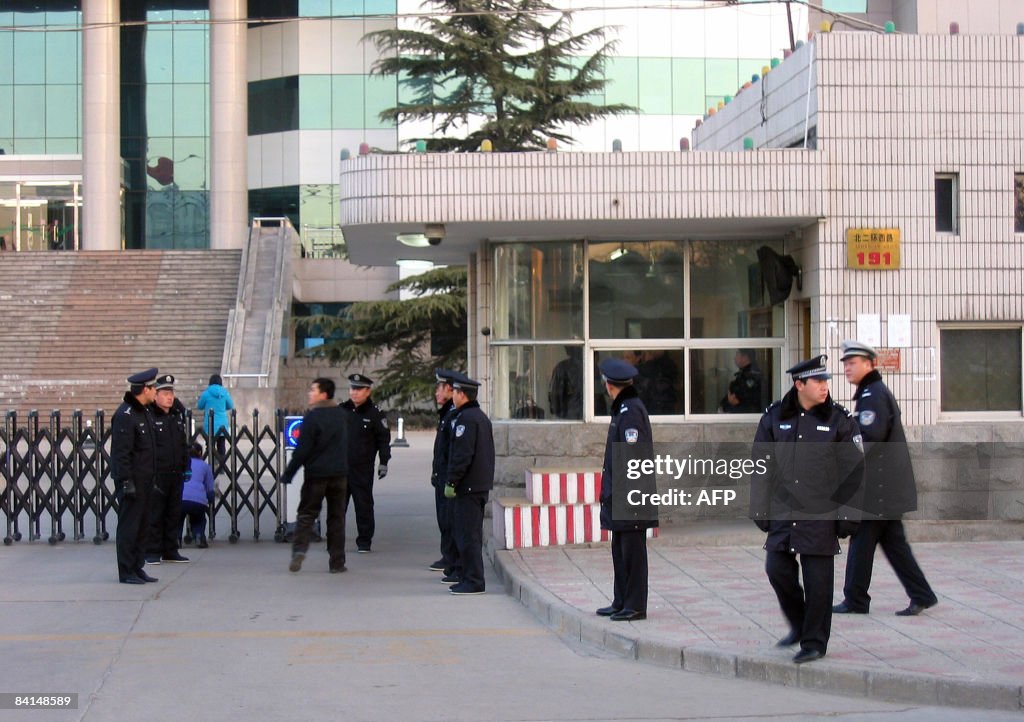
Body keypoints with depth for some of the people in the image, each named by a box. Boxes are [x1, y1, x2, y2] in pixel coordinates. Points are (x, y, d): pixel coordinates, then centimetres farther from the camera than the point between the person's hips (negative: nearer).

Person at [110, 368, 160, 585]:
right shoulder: (125, 415, -16)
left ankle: (137, 568, 20)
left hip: (144, 480, 9)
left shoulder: (145, 412, 15)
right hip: (131, 480, -9)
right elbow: (121, 452, -19)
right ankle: (126, 572, 1)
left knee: (142, 526, 13)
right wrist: (126, 481, -22)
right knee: (129, 526, -4)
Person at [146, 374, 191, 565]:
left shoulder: (178, 414, 14)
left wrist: (186, 466, 17)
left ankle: (170, 550, 19)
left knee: (174, 513, 11)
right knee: (154, 514, -2)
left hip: (176, 473, 7)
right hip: (156, 474, -7)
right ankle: (152, 552, 5)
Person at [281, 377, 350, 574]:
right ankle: (337, 562, 8)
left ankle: (299, 549, -15)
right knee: (336, 517, 9)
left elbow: (303, 449, -13)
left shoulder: (312, 417, -12)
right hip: (340, 473, 4)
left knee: (306, 513, 5)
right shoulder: (343, 415, 7)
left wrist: (288, 474, -7)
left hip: (316, 473, -4)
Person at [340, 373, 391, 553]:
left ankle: (364, 541, 10)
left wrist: (383, 462, -4)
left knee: (363, 505, 2)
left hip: (363, 468, -4)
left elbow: (384, 439, 1)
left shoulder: (375, 413, -2)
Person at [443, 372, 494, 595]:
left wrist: (451, 482, -17)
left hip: (468, 485, -10)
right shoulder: (481, 416, 16)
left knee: (467, 535, -7)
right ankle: (471, 578, 20)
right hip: (481, 484, 10)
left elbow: (462, 454, -21)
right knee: (472, 534, 14)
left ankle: (474, 581, -6)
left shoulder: (466, 418, -15)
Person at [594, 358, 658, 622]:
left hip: (630, 497, -10)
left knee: (632, 551, -3)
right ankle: (621, 602, 23)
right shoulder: (623, 409, 16)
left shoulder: (631, 411, -15)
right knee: (620, 550, 15)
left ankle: (635, 606, 2)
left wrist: (625, 495, -21)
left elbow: (634, 456, -20)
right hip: (620, 497, 10)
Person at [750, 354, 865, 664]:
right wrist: (760, 510, 7)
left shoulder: (839, 420, -2)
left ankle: (815, 641, 13)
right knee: (777, 569, 1)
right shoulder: (774, 417, 4)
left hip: (821, 515, -3)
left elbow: (854, 471, -1)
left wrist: (849, 515, -5)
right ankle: (799, 624, 25)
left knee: (818, 580, 0)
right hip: (784, 512, 3)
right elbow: (761, 466, 9)